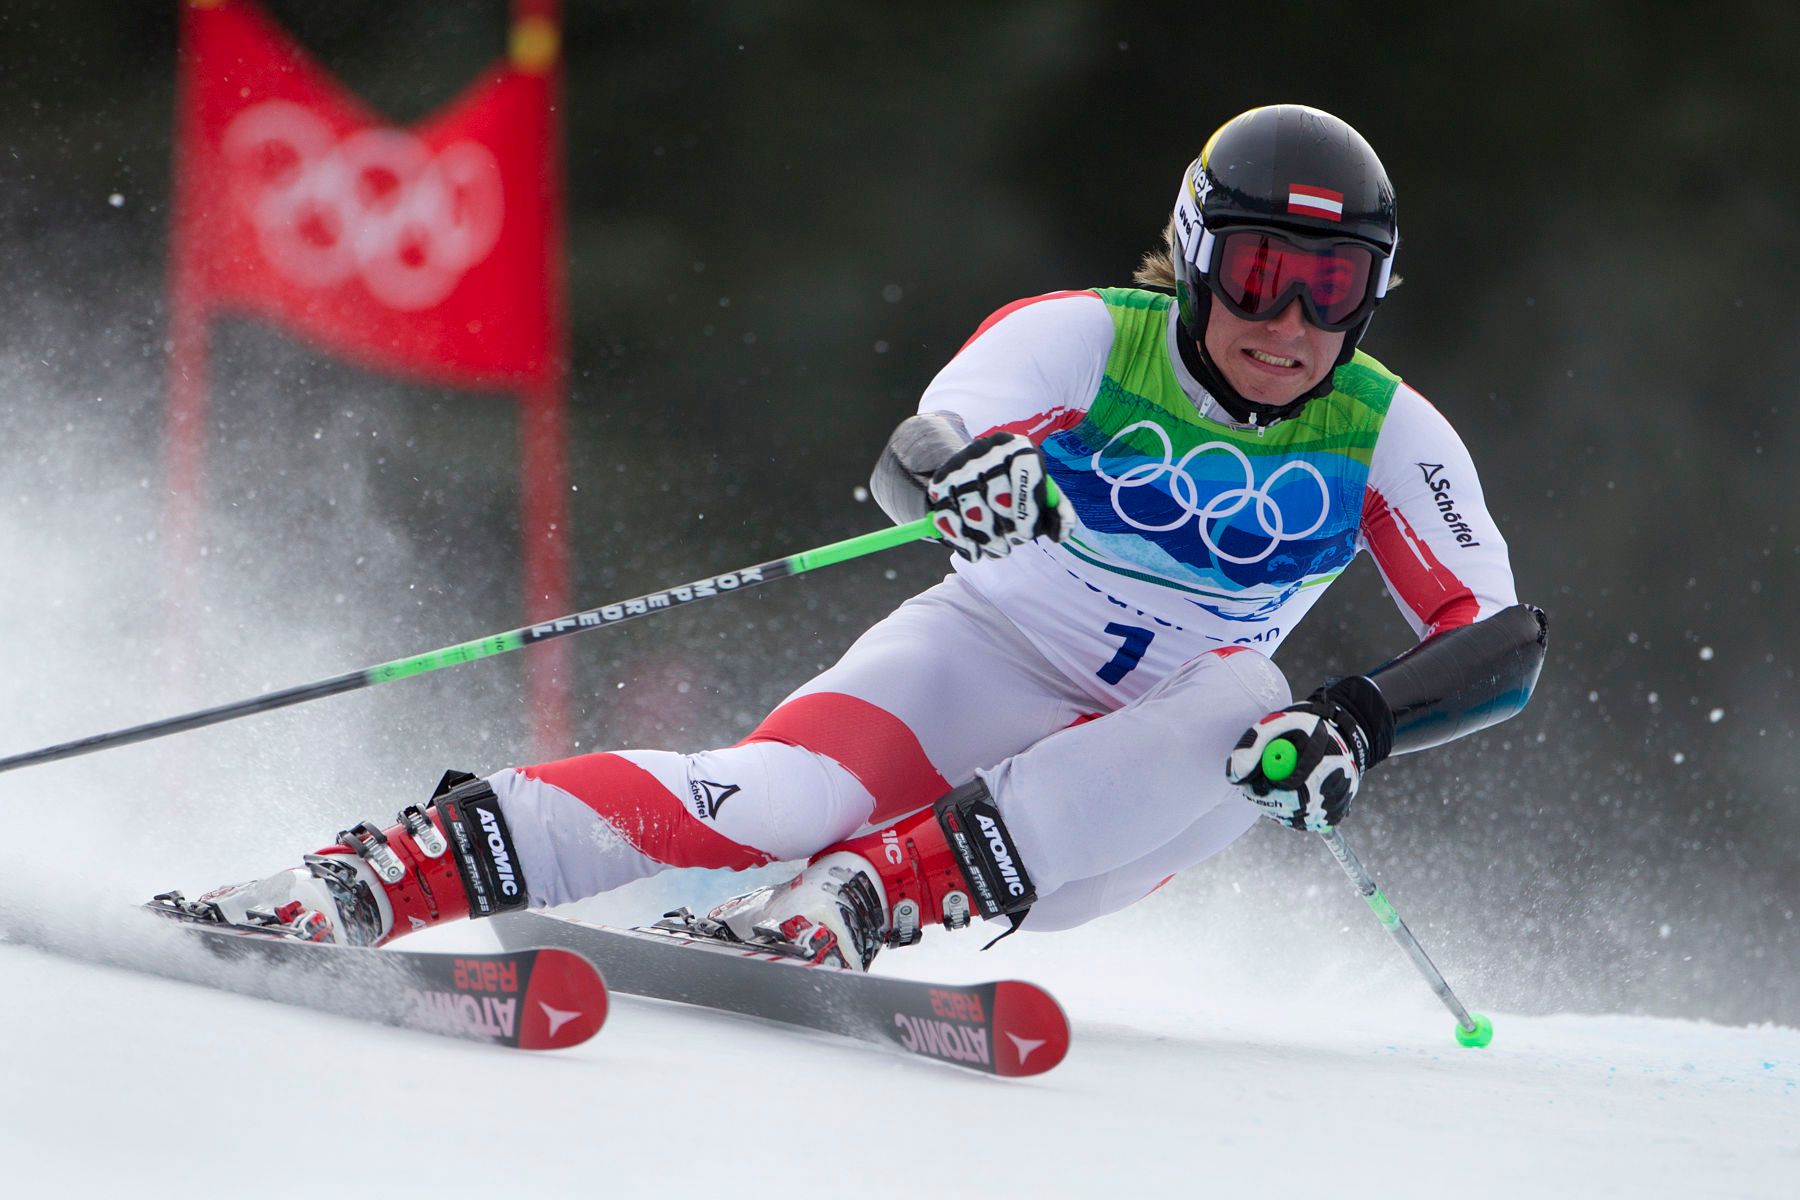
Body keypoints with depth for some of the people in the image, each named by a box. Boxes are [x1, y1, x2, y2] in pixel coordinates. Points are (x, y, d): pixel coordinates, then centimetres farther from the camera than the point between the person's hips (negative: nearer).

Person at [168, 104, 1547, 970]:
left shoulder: (1385, 435, -9)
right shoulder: (1088, 338, -14)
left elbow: (1502, 641, -14)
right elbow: (910, 461, -30)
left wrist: (1361, 722, -34)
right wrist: (962, 471, -56)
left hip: (1134, 788, 2)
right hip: (988, 661, -2)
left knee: (1253, 710, -33)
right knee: (784, 792, -32)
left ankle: (864, 895, -40)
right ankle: (382, 872, -38)